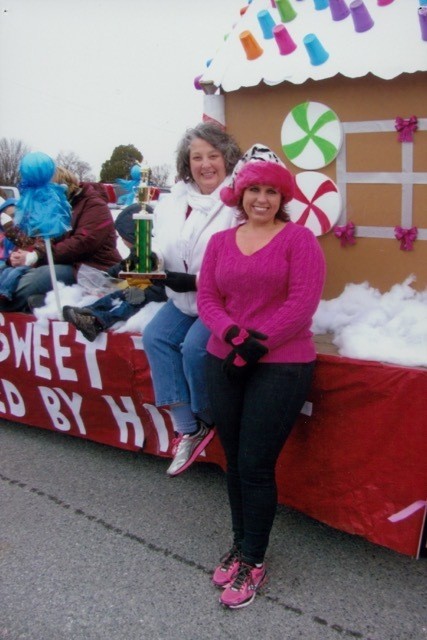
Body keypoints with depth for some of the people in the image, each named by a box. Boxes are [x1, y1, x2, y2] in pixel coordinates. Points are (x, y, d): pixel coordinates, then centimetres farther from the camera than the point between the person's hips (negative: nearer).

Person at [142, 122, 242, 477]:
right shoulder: (175, 199, 7)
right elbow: (161, 245, 12)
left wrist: (195, 281, -24)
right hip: (184, 299, 8)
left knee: (194, 347, -24)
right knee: (155, 337, -7)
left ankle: (206, 420, 6)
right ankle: (187, 430, -3)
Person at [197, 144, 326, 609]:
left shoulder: (298, 238, -3)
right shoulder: (220, 242, 11)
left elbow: (303, 301, -12)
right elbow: (206, 297, 4)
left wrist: (259, 344, -15)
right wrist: (234, 335, -13)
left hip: (281, 365, -5)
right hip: (224, 362, 5)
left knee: (255, 467, -3)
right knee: (234, 462, 13)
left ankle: (253, 563, 16)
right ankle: (240, 545, 32)